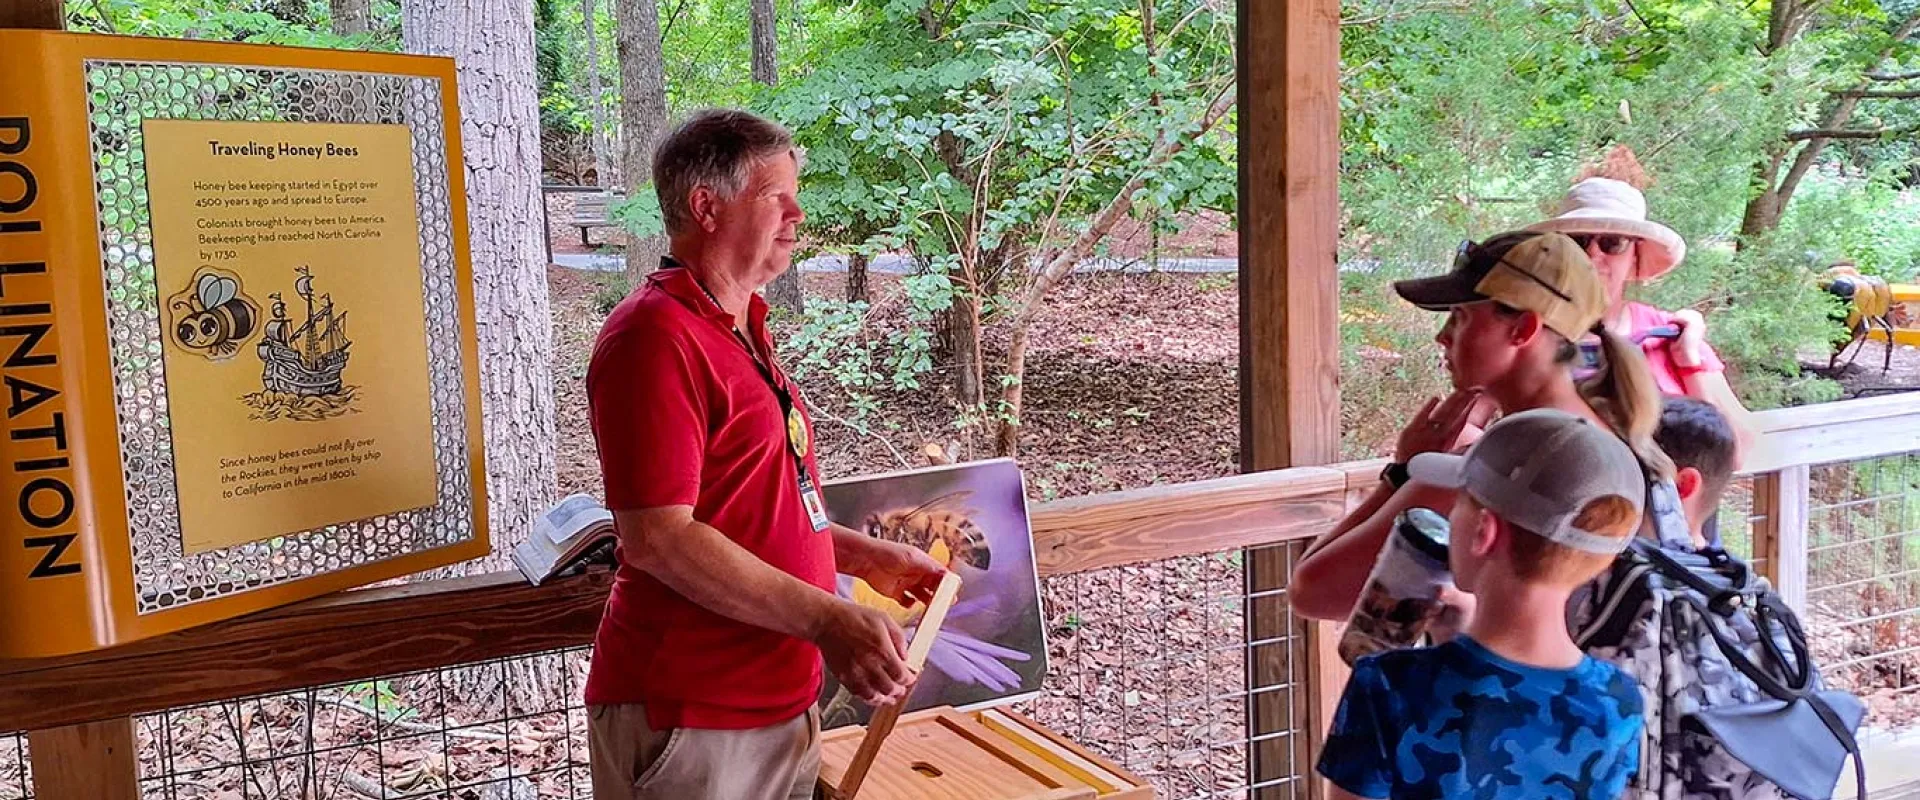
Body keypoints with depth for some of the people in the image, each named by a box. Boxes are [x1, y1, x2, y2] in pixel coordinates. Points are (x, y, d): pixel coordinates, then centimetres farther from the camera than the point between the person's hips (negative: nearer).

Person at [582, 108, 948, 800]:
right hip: (689, 720, -9)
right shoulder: (655, 337, -18)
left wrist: (862, 555, 16)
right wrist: (826, 619, -27)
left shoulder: (740, 329, 14)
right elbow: (658, 538, -25)